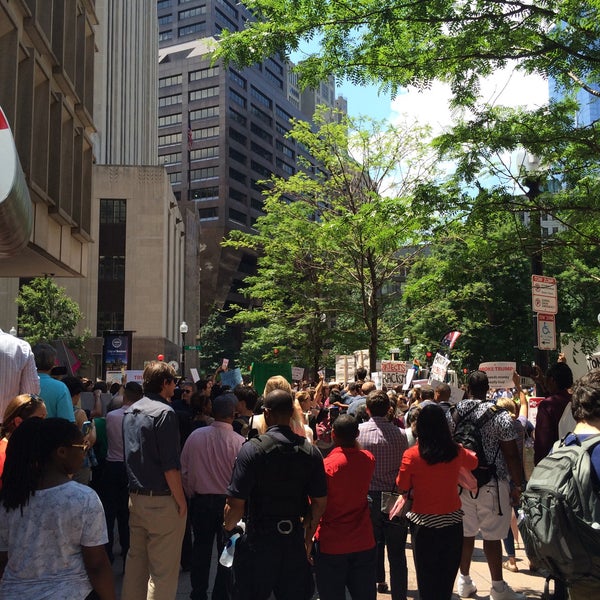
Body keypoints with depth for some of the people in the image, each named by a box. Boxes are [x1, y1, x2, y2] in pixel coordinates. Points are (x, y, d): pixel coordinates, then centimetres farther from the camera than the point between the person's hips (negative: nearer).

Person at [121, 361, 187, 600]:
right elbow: (170, 465, -19)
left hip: (135, 497, 8)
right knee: (163, 569, 0)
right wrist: (181, 500, -13)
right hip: (162, 501, -8)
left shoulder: (130, 411, 9)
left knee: (135, 560, 19)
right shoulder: (164, 412, -17)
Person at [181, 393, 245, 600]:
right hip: (228, 502, -3)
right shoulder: (239, 442, -20)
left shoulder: (196, 436, -11)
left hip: (200, 501, 3)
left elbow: (184, 470, -3)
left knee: (201, 547, 17)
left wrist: (191, 494, 12)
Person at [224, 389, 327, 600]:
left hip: (259, 539, -3)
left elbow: (236, 504, -15)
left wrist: (228, 527, 5)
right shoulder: (310, 451, -3)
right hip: (295, 541, 3)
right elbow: (320, 502, 2)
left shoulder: (252, 449, -15)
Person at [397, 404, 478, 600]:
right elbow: (473, 462, 17)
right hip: (453, 522, 3)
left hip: (424, 524, -2)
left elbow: (402, 487, -3)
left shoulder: (411, 455, -15)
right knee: (447, 577, 16)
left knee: (427, 578, 12)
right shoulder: (456, 451, -6)